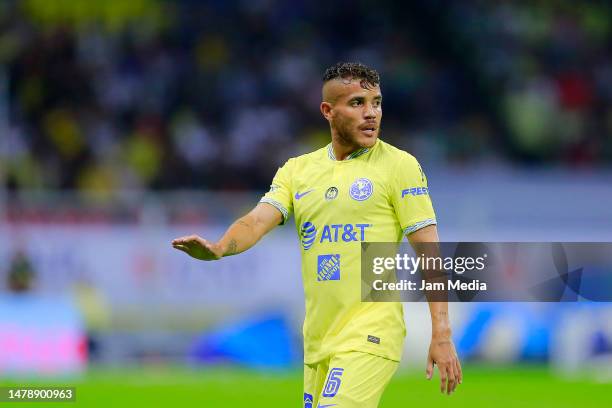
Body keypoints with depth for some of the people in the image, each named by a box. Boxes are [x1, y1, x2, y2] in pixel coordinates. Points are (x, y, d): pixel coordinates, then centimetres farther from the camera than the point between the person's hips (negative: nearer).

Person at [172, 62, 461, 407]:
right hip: (318, 339, 6)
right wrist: (218, 248, -24)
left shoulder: (400, 165, -1)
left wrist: (442, 334, -11)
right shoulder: (297, 170, 12)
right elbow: (259, 220, -1)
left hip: (370, 337, -6)